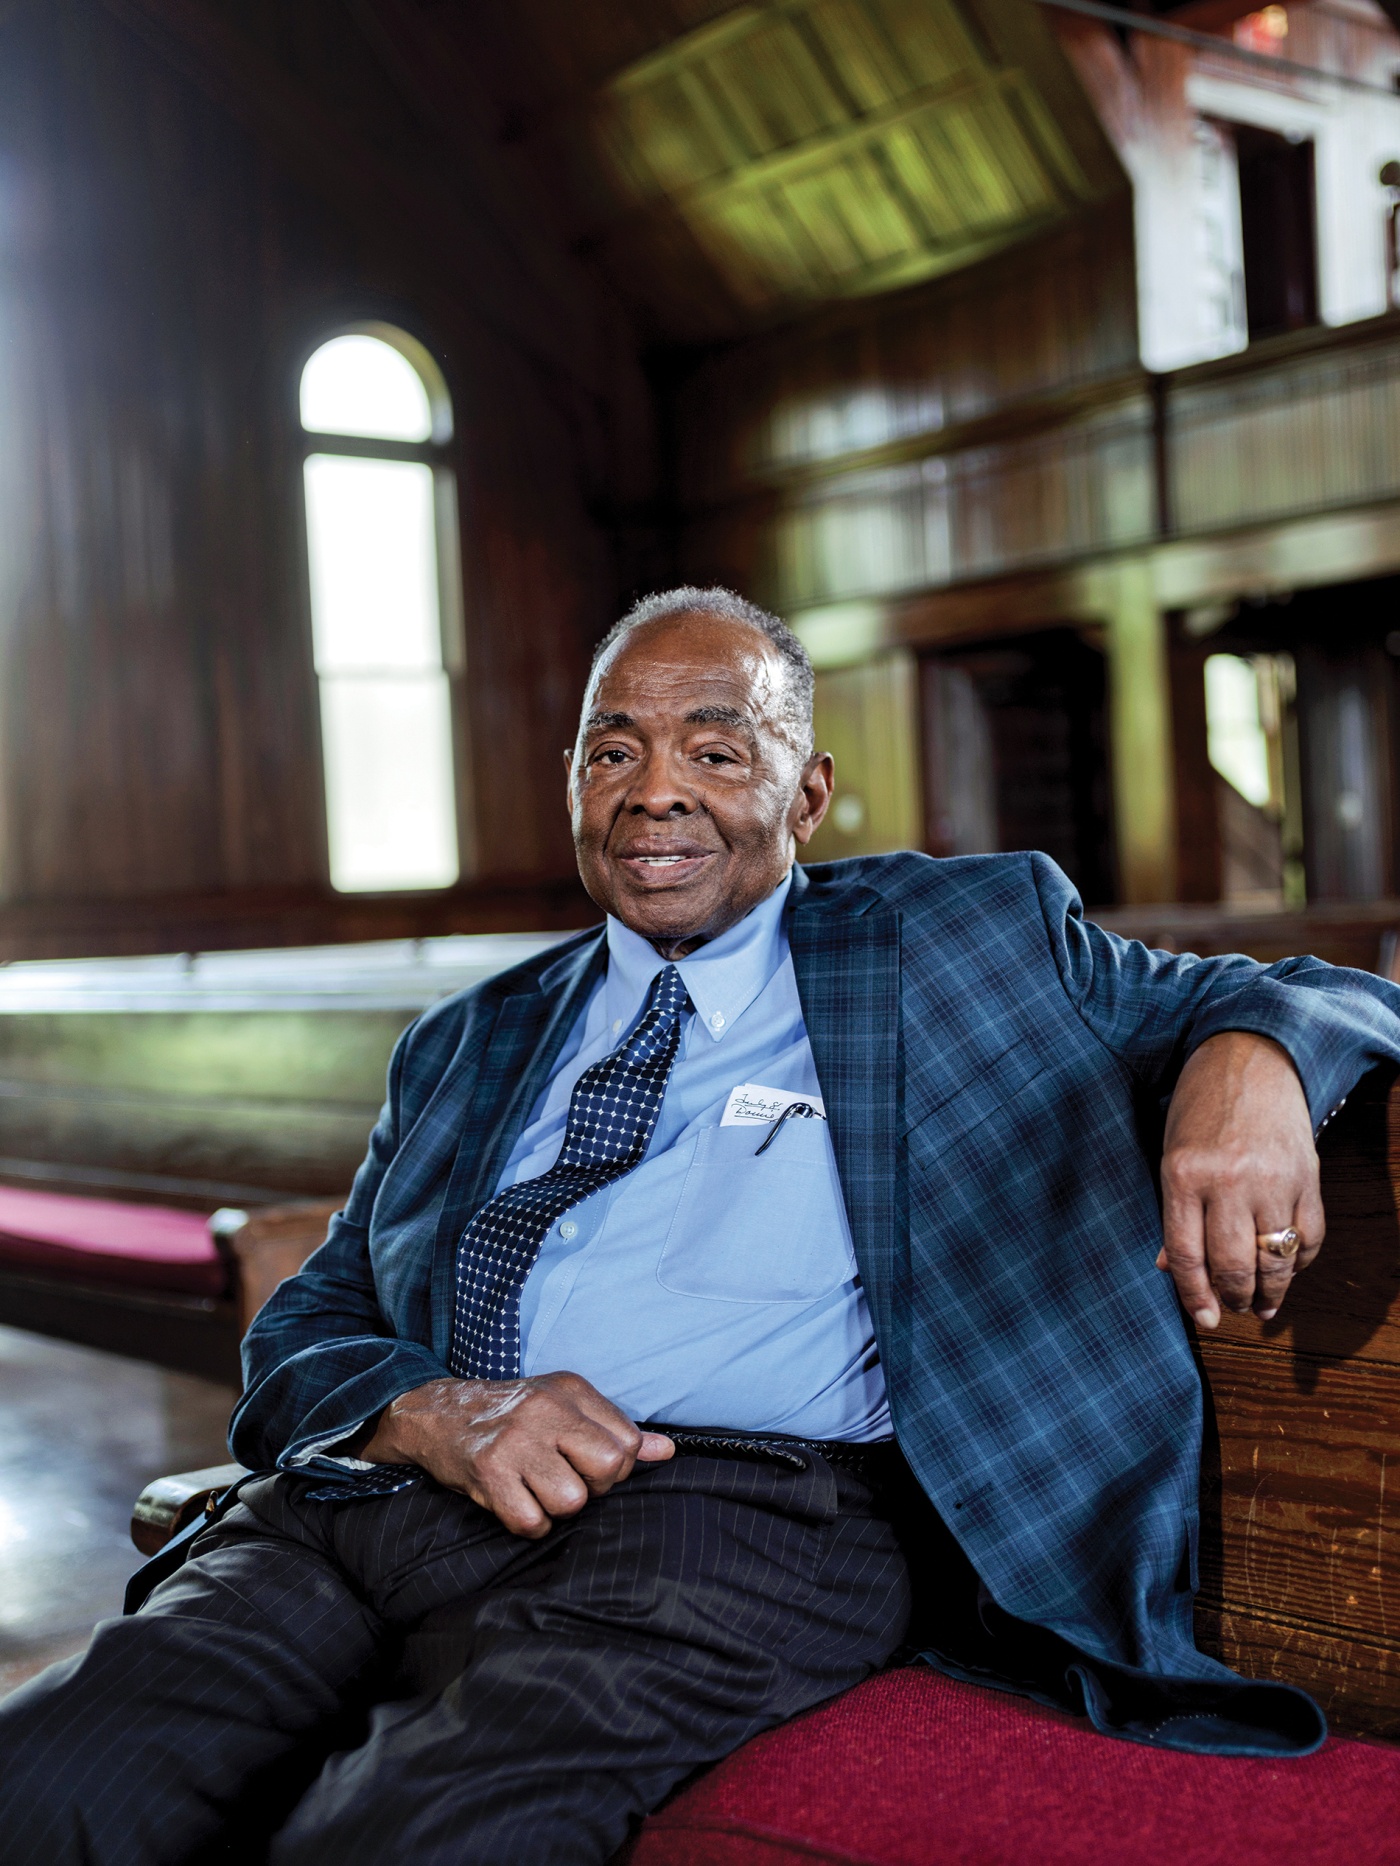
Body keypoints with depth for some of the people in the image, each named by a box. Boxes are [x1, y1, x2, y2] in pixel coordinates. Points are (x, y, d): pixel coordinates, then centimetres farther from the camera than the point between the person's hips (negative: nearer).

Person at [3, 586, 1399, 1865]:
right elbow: (301, 1333, 19)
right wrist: (433, 1413, -6)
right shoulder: (468, 1048, 25)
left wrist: (1247, 1056, -9)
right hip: (386, 1494, 5)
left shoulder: (955, 937, 16)